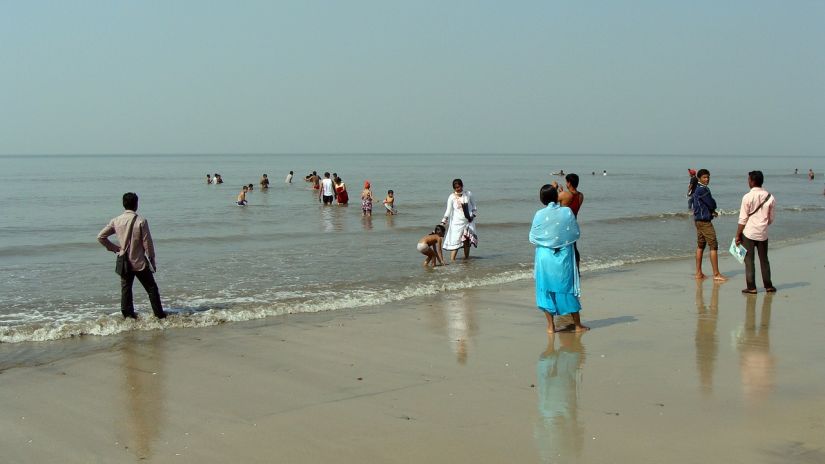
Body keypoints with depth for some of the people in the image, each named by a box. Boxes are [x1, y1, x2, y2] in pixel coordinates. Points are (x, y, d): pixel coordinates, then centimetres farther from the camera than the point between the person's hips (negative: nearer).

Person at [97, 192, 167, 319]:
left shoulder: (116, 221, -3)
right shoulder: (141, 221, -16)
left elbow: (101, 237, 2)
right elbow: (147, 243, -12)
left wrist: (114, 248, 11)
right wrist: (152, 260, -1)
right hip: (139, 262, -4)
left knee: (125, 289, 12)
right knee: (152, 289, 8)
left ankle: (128, 315, 15)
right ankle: (159, 314, 11)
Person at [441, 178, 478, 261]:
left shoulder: (468, 194, 4)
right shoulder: (452, 197, -3)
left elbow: (474, 206, 13)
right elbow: (448, 210, -3)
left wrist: (473, 215, 0)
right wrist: (444, 221, -9)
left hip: (468, 221, 3)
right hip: (457, 222, -2)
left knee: (467, 241, 1)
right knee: (455, 241, -8)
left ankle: (466, 258, 12)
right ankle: (452, 260, -8)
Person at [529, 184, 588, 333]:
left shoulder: (539, 215, -8)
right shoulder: (567, 212, -7)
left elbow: (532, 238, -1)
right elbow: (576, 233, 0)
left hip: (545, 257, -1)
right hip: (564, 256, 1)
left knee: (546, 289, 9)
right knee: (568, 288, 10)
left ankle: (551, 326, 9)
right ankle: (577, 324, 17)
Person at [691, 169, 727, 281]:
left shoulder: (698, 189, 14)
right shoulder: (703, 189, -17)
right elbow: (712, 204, -14)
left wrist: (712, 211, -1)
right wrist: (713, 210, 8)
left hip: (699, 220, 10)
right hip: (704, 221, -10)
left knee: (700, 246, 12)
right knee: (713, 246, -7)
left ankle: (699, 273, 14)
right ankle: (716, 274, -7)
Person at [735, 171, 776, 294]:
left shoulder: (748, 197, -13)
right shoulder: (769, 197, 0)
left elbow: (743, 219, -12)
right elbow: (771, 219, 7)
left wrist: (737, 235, -5)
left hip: (749, 233, -4)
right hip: (763, 233, 4)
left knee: (749, 261, 4)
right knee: (764, 260, 15)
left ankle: (751, 287, 4)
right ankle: (768, 286, 20)